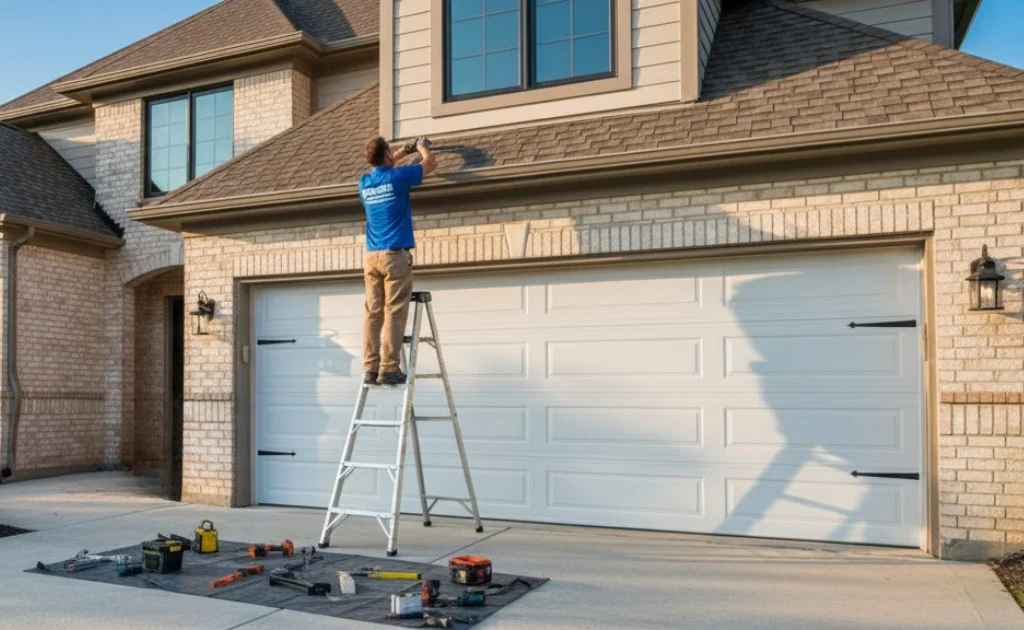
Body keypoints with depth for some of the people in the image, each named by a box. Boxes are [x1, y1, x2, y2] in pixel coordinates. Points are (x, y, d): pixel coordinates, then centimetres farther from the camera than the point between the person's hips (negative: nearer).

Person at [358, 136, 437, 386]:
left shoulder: (364, 182, 12)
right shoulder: (398, 176, -4)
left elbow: (381, 169, 37)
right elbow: (431, 164, 11)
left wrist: (405, 150, 44)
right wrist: (422, 147, 31)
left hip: (371, 256, 6)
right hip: (395, 255, -6)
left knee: (373, 313, 3)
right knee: (394, 313, -6)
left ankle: (370, 369, 1)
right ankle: (388, 369, -8)